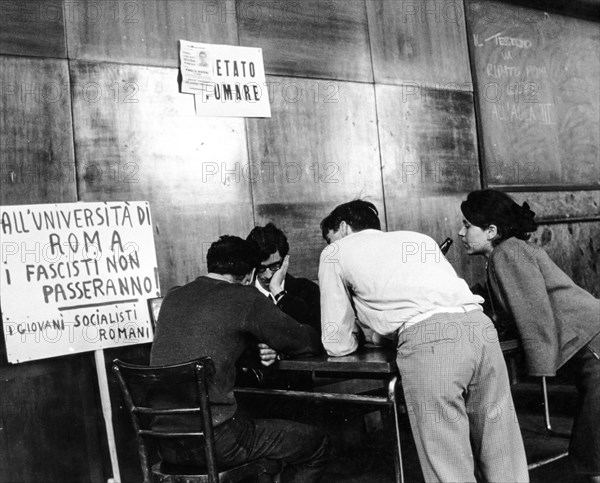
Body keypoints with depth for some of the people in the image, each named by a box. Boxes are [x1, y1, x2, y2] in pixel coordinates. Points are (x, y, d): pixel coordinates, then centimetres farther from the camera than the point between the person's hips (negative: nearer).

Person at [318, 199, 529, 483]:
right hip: (478, 324, 6)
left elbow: (338, 344, 24)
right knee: (503, 459, 11)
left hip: (427, 339, -5)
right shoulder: (417, 238, 36)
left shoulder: (336, 253, 23)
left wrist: (363, 332, 44)